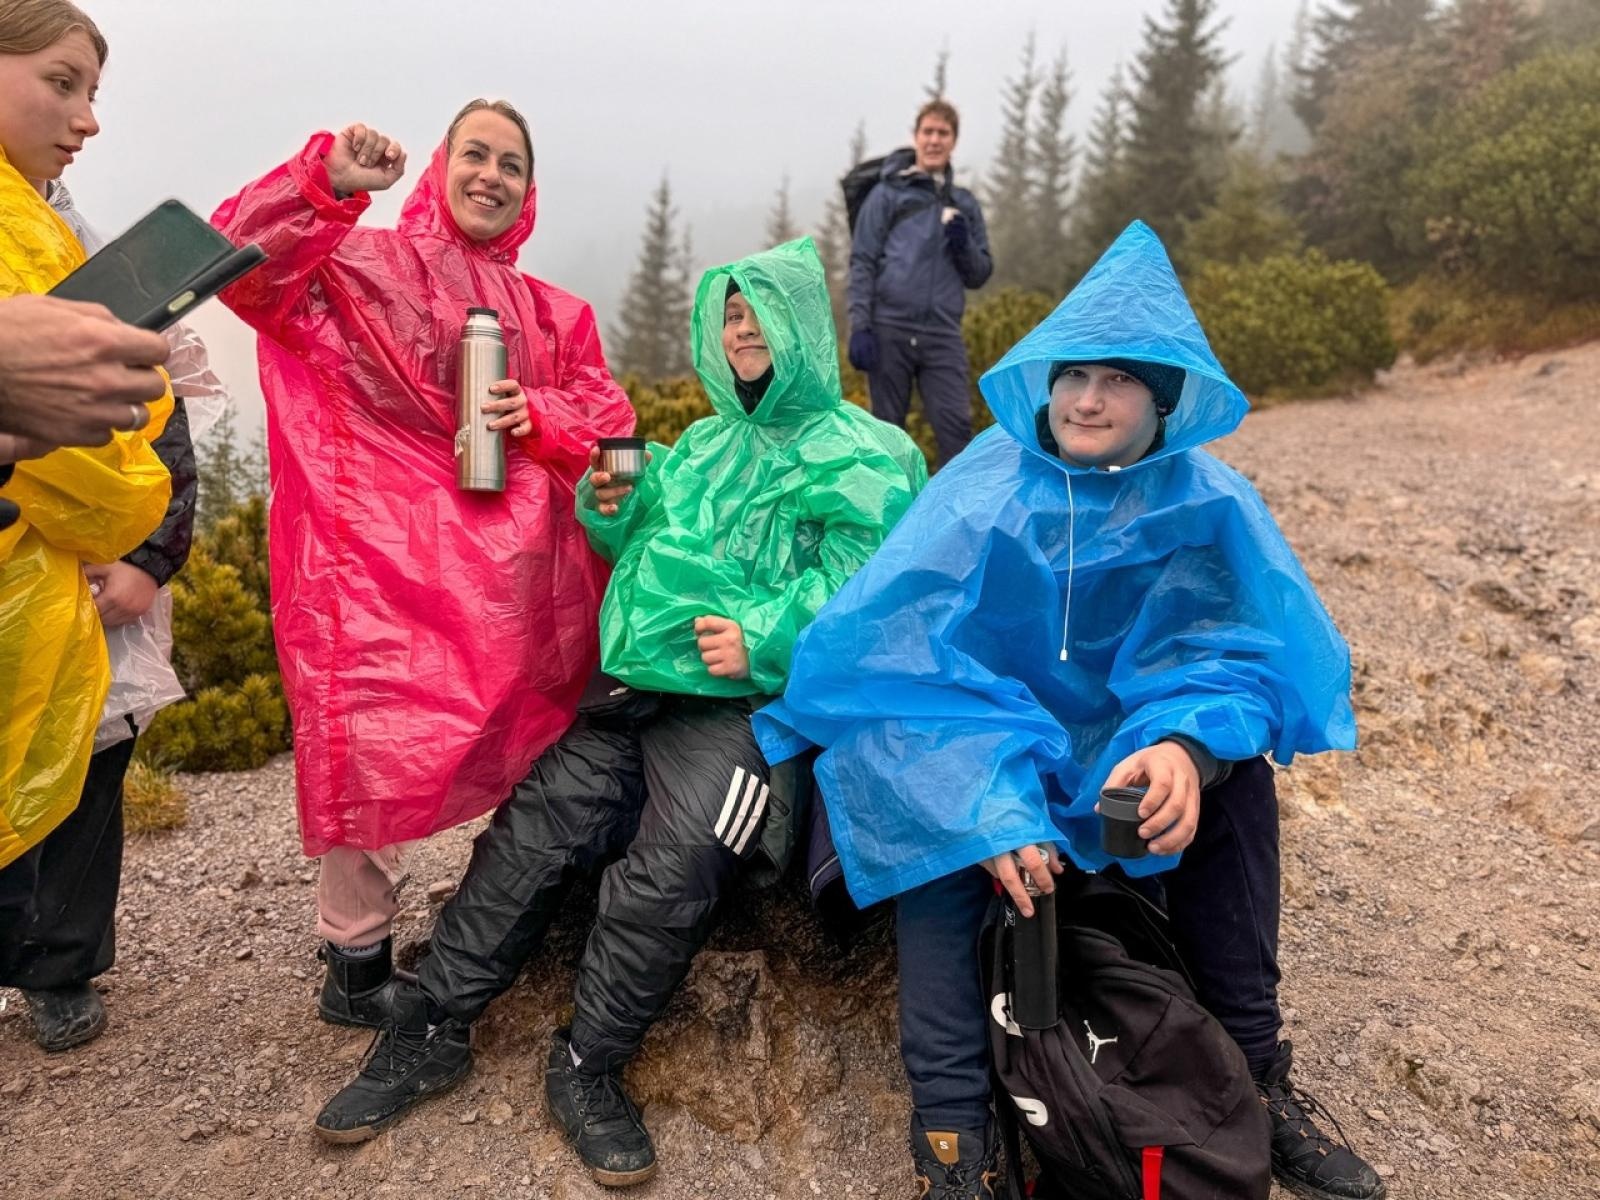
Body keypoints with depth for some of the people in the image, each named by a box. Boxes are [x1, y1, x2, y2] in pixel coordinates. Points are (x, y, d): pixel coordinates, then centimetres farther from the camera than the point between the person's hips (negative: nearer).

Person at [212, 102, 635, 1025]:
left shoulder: (552, 314, 19)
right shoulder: (361, 263, 5)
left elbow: (609, 416, 13)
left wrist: (540, 418, -7)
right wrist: (325, 183, -24)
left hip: (515, 574, 5)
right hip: (385, 561, -4)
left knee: (528, 747, 10)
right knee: (374, 745, -7)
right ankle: (357, 955, 15)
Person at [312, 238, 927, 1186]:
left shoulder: (864, 456, 2)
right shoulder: (703, 445, 25)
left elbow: (858, 581, -11)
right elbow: (643, 553, 27)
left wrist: (765, 638, -24)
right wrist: (616, 507, 5)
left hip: (744, 702, -6)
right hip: (634, 688, 7)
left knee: (669, 872, -25)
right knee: (531, 831, -6)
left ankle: (588, 1069, -5)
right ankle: (431, 1033, 7)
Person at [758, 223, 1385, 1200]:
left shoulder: (1207, 505, -8)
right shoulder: (982, 493, -15)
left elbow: (1245, 651, -12)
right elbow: (895, 655, -22)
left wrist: (1186, 741, -36)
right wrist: (985, 803, -36)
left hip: (1114, 748, 3)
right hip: (977, 743, -2)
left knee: (1233, 777, -20)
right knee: (944, 818, -31)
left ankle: (1256, 1073, -6)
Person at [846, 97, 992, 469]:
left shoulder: (965, 203, 17)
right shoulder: (887, 193, 6)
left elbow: (980, 275, 18)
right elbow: (862, 263, 0)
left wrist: (964, 245, -3)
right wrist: (859, 328, -9)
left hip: (943, 335, 3)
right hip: (890, 330, -2)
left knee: (956, 425, -8)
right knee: (888, 428, 3)